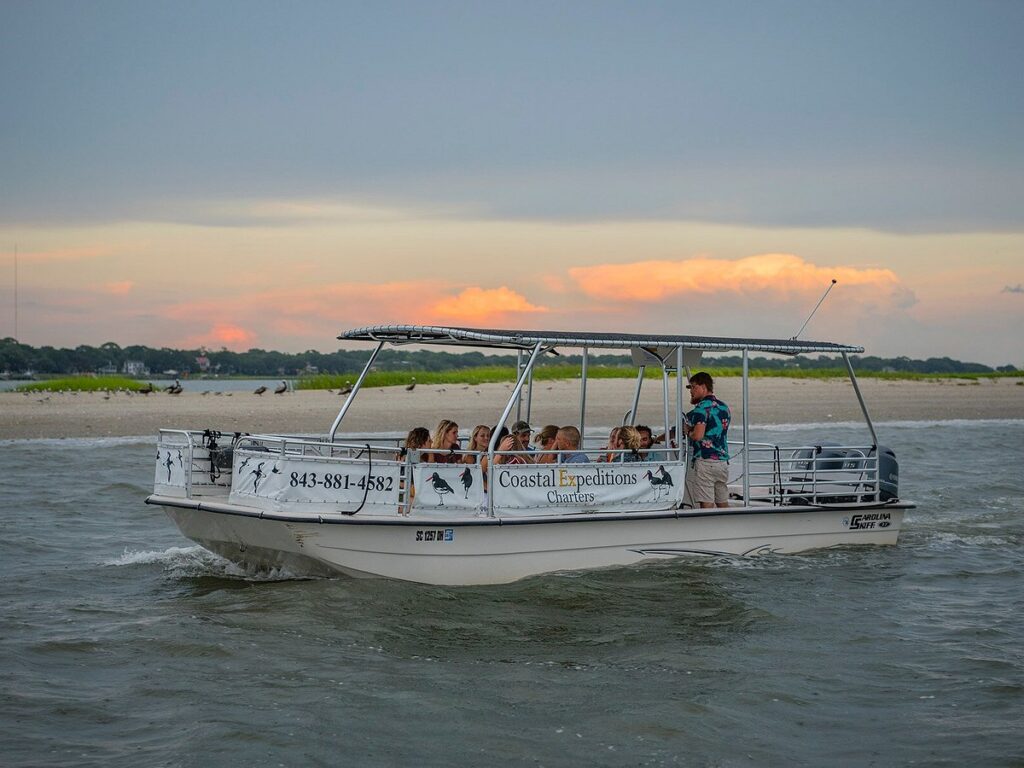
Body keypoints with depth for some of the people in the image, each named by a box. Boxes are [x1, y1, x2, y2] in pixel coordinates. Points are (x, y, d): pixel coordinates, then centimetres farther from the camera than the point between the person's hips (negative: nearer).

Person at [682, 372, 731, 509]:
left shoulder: (702, 407, -9)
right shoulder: (724, 407, 16)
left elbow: (698, 435, -19)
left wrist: (688, 432, 2)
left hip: (704, 461, -8)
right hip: (723, 460, 8)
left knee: (706, 504, -8)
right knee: (723, 503, 11)